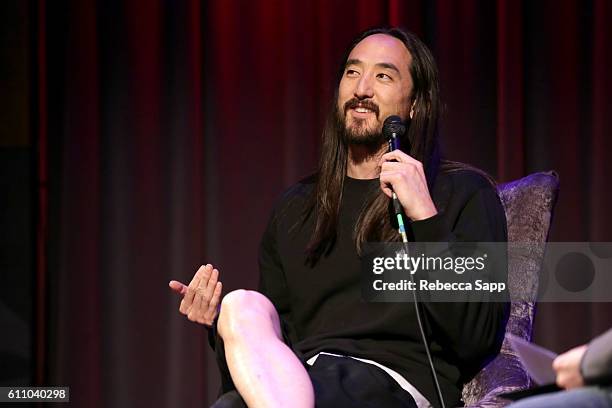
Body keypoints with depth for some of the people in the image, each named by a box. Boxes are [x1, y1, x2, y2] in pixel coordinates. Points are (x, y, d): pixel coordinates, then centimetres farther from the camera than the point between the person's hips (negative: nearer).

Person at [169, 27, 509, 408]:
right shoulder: (296, 207, 26)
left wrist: (425, 218, -10)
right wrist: (221, 324, 4)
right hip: (296, 375, 6)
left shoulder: (462, 192, 11)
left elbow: (479, 340, -3)